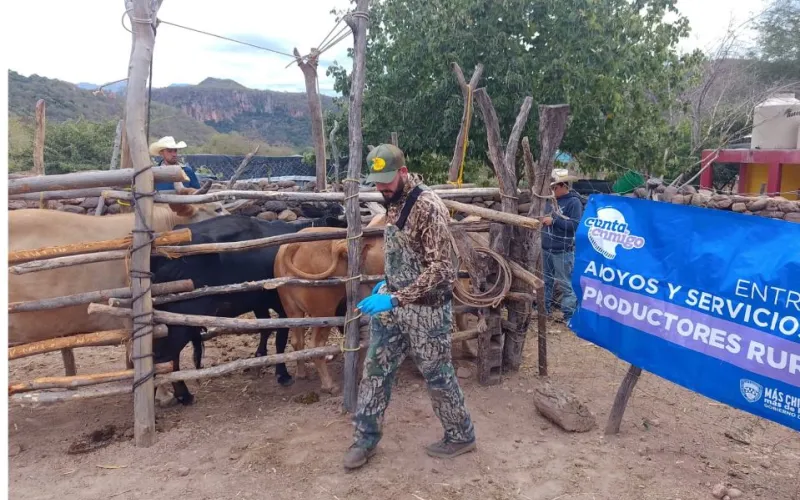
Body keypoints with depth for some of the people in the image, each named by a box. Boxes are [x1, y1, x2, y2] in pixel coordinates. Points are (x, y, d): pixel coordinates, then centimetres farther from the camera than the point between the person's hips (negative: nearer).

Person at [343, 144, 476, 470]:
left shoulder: (428, 206, -22)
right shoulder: (393, 202, 5)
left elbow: (441, 268, -26)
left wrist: (396, 298, -31)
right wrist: (387, 283, 10)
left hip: (426, 309, -7)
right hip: (393, 302, 8)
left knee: (437, 375, 9)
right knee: (375, 370, 12)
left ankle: (461, 436, 31)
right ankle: (365, 438, 27)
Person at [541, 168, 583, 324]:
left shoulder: (574, 202, -11)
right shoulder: (551, 200, 8)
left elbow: (576, 225, -19)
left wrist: (554, 221, -20)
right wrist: (540, 219, 0)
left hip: (563, 251, -7)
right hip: (546, 248, 7)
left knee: (566, 284, 0)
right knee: (545, 280, 17)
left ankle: (569, 315, 8)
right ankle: (544, 308, 30)